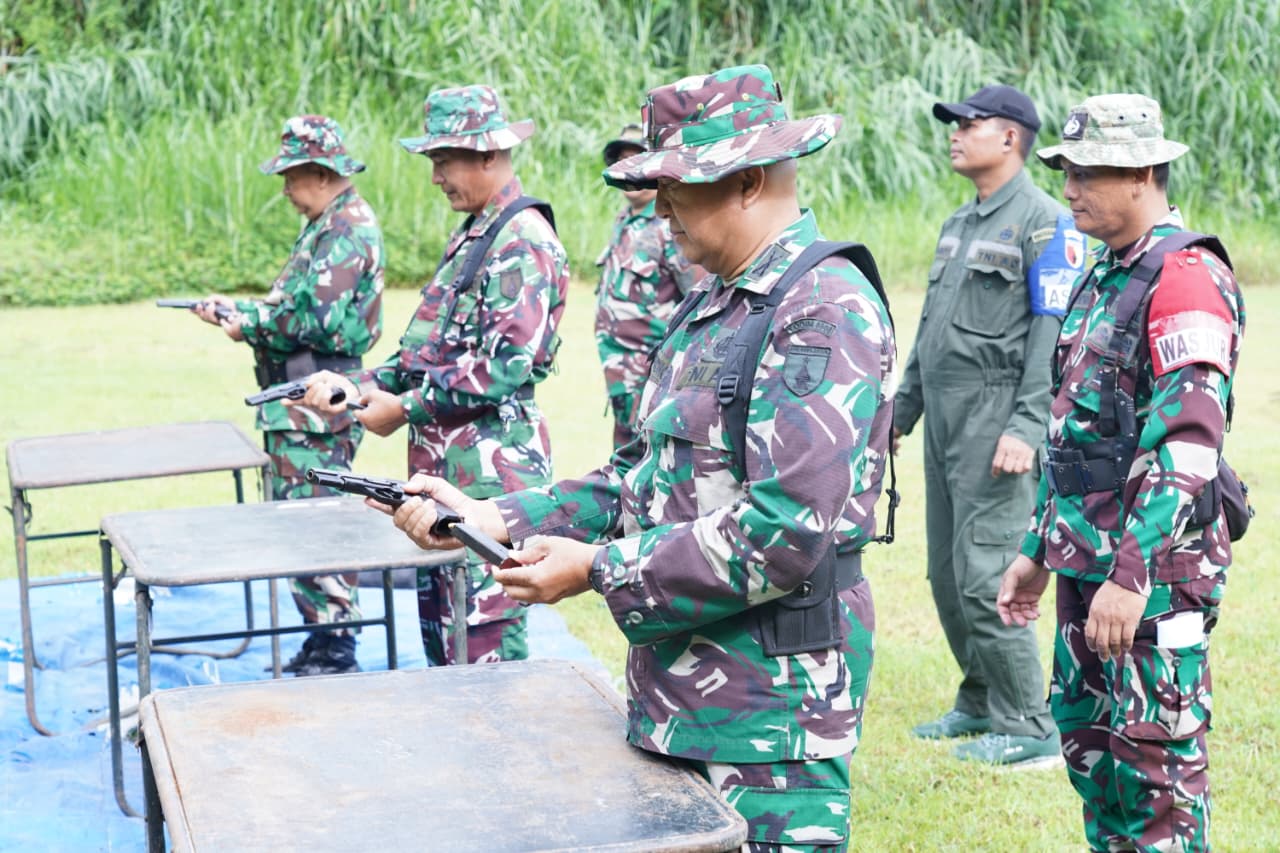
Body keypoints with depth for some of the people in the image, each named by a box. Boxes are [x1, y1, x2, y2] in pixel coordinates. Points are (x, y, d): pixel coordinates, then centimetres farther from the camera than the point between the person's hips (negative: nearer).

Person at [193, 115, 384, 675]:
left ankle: (335, 652, 0)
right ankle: (322, 642, 24)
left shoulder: (347, 231, -16)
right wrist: (234, 307, 13)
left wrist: (250, 325, -10)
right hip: (303, 402, 11)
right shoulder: (329, 227, 17)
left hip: (317, 404, -11)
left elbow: (317, 320, -23)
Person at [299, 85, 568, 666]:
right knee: (439, 627, 16)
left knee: (486, 638, -7)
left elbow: (505, 365, -22)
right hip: (443, 462, 10)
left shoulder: (523, 241, -14)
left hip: (492, 467, -10)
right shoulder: (471, 235, 18)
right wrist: (359, 385, 9)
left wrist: (406, 407, -15)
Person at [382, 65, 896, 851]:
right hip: (677, 693, 9)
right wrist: (497, 520, 5)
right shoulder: (710, 307, 13)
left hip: (771, 713, -9)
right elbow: (647, 479, 16)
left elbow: (786, 534, -24)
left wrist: (597, 568, -17)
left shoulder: (828, 314, -17)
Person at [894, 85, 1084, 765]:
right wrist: (902, 407, 23)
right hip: (944, 420, 9)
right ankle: (981, 703, 25)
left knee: (985, 575, -11)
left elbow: (1055, 332, -15)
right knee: (947, 576, 12)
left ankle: (1027, 728, -3)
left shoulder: (1043, 222, -9)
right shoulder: (959, 223, 19)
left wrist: (1027, 427, -22)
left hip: (997, 420, -9)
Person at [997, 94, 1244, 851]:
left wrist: (1131, 576, -28)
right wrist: (1039, 552, 21)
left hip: (1155, 564, -9)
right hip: (1086, 559, 9)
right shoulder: (1105, 276, 15)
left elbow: (1189, 443, -24)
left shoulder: (1188, 279, -15)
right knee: (1087, 739, 16)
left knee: (1155, 757, -3)